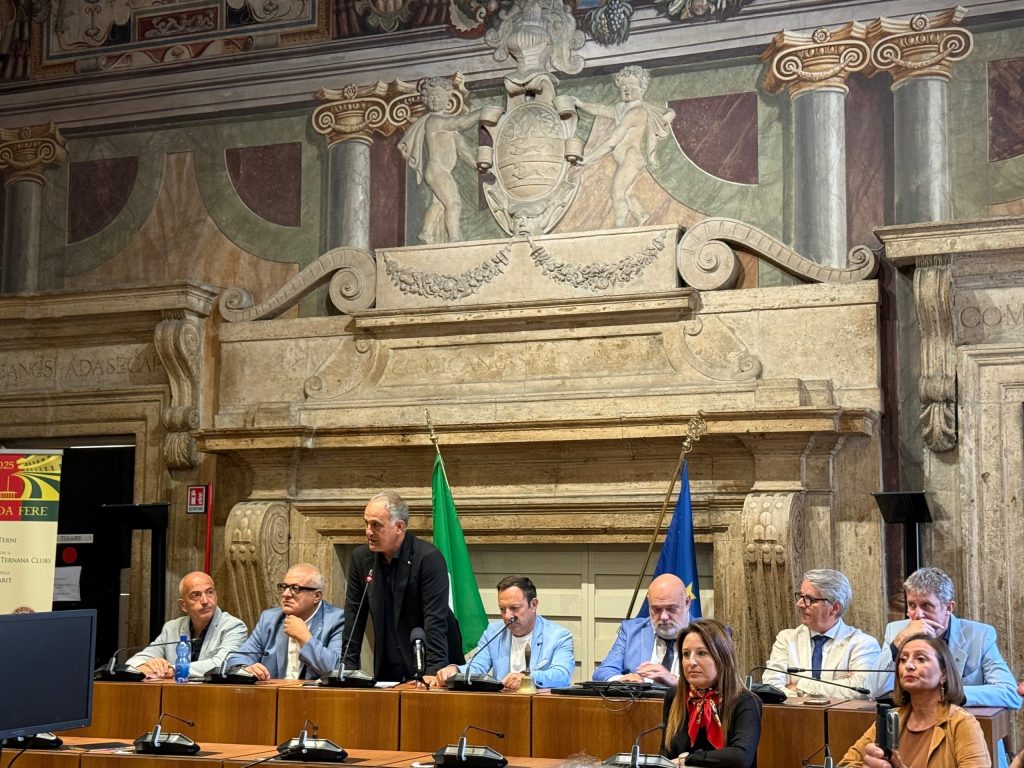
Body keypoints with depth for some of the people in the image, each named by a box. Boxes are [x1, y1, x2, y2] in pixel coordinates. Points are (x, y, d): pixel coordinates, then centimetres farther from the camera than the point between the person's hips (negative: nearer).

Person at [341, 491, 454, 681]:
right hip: (386, 669, 4)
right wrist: (348, 669, -2)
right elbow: (354, 618, 4)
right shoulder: (360, 557, 1)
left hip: (425, 666, -4)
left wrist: (434, 673, -27)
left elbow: (436, 621, -19)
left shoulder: (429, 558, -15)